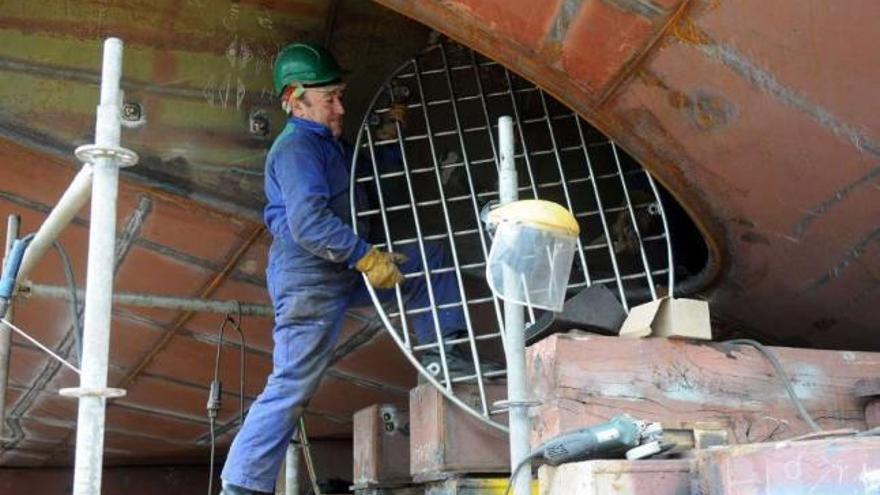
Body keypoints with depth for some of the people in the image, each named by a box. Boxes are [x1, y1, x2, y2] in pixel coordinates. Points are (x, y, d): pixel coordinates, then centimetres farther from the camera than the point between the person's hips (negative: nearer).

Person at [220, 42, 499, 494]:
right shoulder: (296, 148, -13)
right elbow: (309, 224, -25)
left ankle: (441, 356, 3)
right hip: (309, 280, -10)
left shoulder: (329, 144, 19)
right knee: (291, 388, -9)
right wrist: (367, 257, -24)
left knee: (430, 260, 10)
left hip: (342, 273, 10)